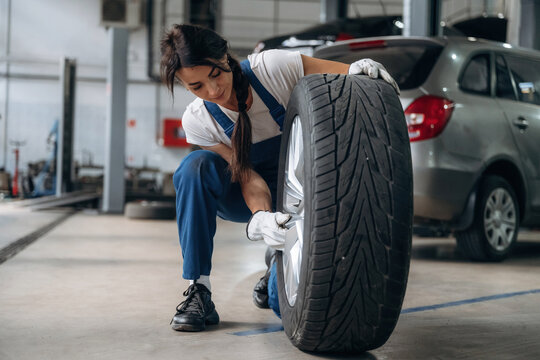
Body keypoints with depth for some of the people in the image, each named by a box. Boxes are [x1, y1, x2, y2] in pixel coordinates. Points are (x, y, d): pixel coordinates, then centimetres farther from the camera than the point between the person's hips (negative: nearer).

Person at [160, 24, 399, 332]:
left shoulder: (273, 68, -24)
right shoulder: (198, 121, -18)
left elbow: (351, 78, -17)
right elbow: (248, 178, -23)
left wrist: (362, 70, -41)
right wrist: (261, 217, -43)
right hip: (241, 196, 1)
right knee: (197, 166, -34)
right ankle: (198, 290, -24)